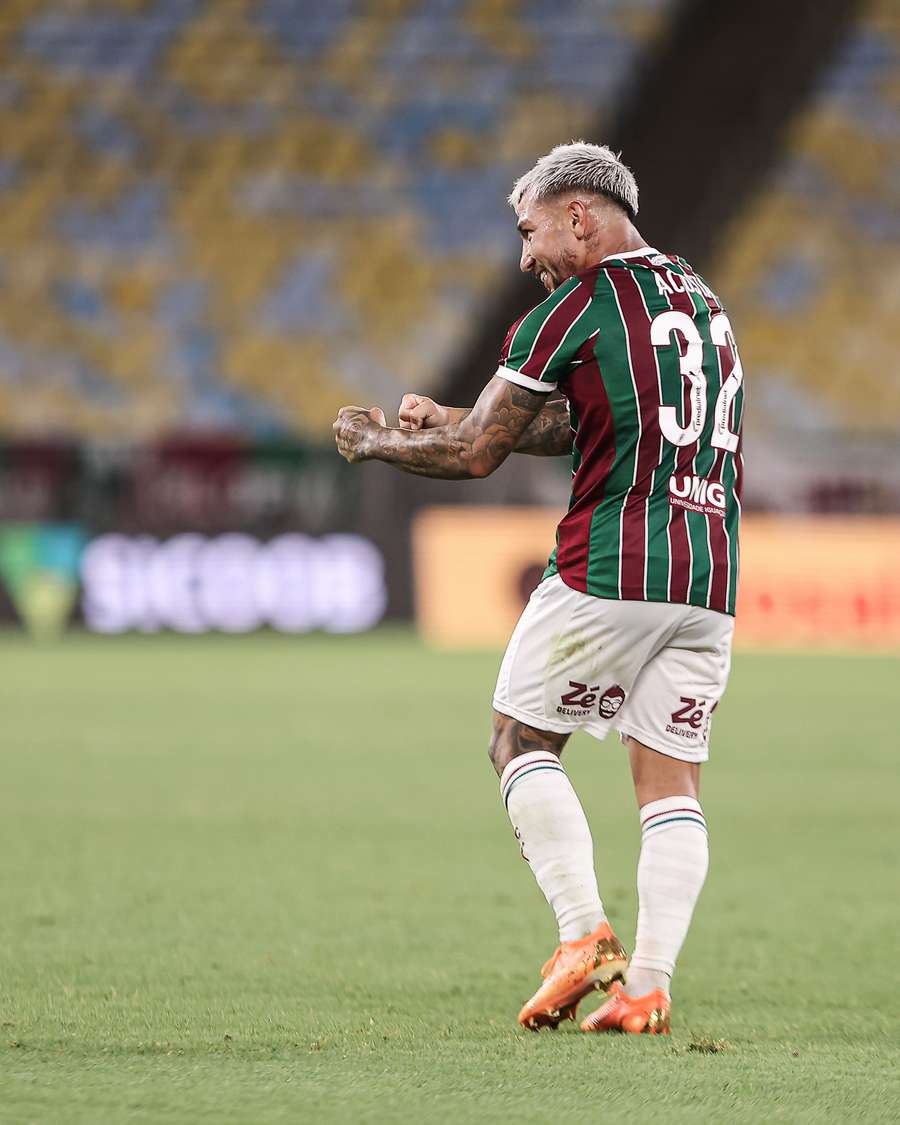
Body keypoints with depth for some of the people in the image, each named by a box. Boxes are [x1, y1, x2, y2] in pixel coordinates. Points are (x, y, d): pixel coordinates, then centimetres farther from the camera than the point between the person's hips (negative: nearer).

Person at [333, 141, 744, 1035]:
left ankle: (585, 936, -5)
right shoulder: (700, 299, 19)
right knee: (671, 785, 5)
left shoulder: (578, 307, -5)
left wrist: (374, 441, 14)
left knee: (521, 742, 8)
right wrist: (449, 418, 23)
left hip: (609, 568, -6)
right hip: (708, 580, 7)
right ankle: (649, 984, -3)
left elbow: (475, 455, -2)